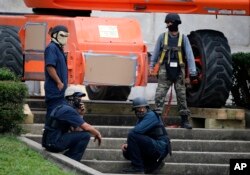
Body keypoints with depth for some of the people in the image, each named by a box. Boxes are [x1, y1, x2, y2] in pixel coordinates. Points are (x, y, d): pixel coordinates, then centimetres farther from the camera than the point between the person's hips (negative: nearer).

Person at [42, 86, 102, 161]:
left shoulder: (63, 108, 18)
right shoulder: (69, 110, -14)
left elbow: (75, 130, 18)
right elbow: (86, 127, -15)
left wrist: (80, 115, 10)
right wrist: (97, 133, 2)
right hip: (55, 143, -10)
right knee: (85, 135, -14)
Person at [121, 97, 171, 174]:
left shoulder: (151, 115, -11)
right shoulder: (140, 119, 19)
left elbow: (137, 130, -23)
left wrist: (128, 142, -6)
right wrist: (126, 144, -6)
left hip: (160, 147, -10)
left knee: (133, 136, -22)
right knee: (126, 152, 7)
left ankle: (137, 167, -17)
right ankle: (153, 164, 7)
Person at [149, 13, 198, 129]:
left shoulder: (183, 38, 2)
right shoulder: (162, 37, 6)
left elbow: (189, 55, -1)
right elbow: (156, 52, 13)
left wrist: (192, 72, -8)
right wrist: (151, 66, 9)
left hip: (178, 71, 0)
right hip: (165, 70, 0)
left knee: (182, 96, 4)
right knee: (160, 95, -7)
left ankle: (184, 120, 10)